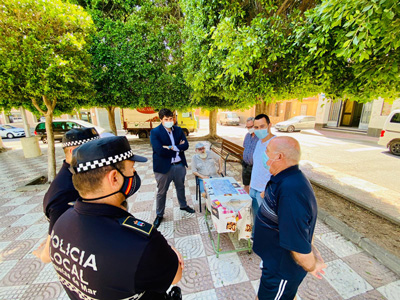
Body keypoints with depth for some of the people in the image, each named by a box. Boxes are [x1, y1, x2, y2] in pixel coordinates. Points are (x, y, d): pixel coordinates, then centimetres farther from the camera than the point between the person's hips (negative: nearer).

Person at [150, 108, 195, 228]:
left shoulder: (178, 130, 2)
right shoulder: (154, 132, -13)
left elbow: (186, 145, -7)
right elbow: (160, 151, -23)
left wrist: (171, 147, -20)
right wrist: (178, 148, -14)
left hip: (179, 165, 4)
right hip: (164, 167, -4)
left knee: (180, 187, 23)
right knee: (161, 192, 13)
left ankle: (183, 205, 48)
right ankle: (159, 215, 34)